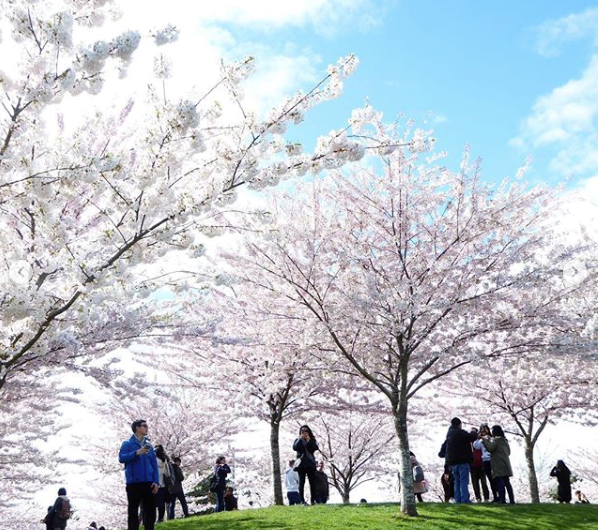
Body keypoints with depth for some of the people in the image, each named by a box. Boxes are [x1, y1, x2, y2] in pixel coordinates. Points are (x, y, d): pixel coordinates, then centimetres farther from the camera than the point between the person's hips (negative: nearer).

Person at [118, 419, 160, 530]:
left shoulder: (149, 445, 16)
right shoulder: (127, 444, 5)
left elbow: (154, 465, 13)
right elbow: (121, 458, -10)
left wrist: (156, 482, 1)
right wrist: (136, 453, -20)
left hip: (148, 483, 4)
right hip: (133, 483, -4)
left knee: (150, 512, 3)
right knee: (133, 512, -1)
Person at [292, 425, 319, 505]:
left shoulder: (312, 440, 12)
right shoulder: (298, 440, 11)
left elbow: (316, 448, -5)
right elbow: (294, 448, -8)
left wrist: (309, 441, -11)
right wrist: (300, 439, -10)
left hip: (311, 463, 1)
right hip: (301, 463, -1)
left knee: (312, 482, -3)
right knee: (301, 482, -3)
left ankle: (313, 500, -3)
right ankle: (302, 500, -4)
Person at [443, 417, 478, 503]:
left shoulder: (449, 433, 13)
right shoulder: (460, 432, -12)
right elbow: (472, 437, -13)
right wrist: (475, 433, 7)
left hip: (452, 461, 7)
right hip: (462, 460, -7)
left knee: (457, 481, 11)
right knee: (464, 481, -8)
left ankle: (458, 500, 7)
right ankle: (465, 500, -14)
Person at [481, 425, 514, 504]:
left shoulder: (496, 439, -7)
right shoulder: (504, 440, 19)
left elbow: (490, 448, -18)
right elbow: (508, 452, 28)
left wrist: (485, 440, -5)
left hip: (499, 465, -8)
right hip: (505, 465, 8)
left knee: (500, 482, -10)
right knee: (507, 482, 9)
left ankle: (502, 500, -15)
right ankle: (512, 500, 6)